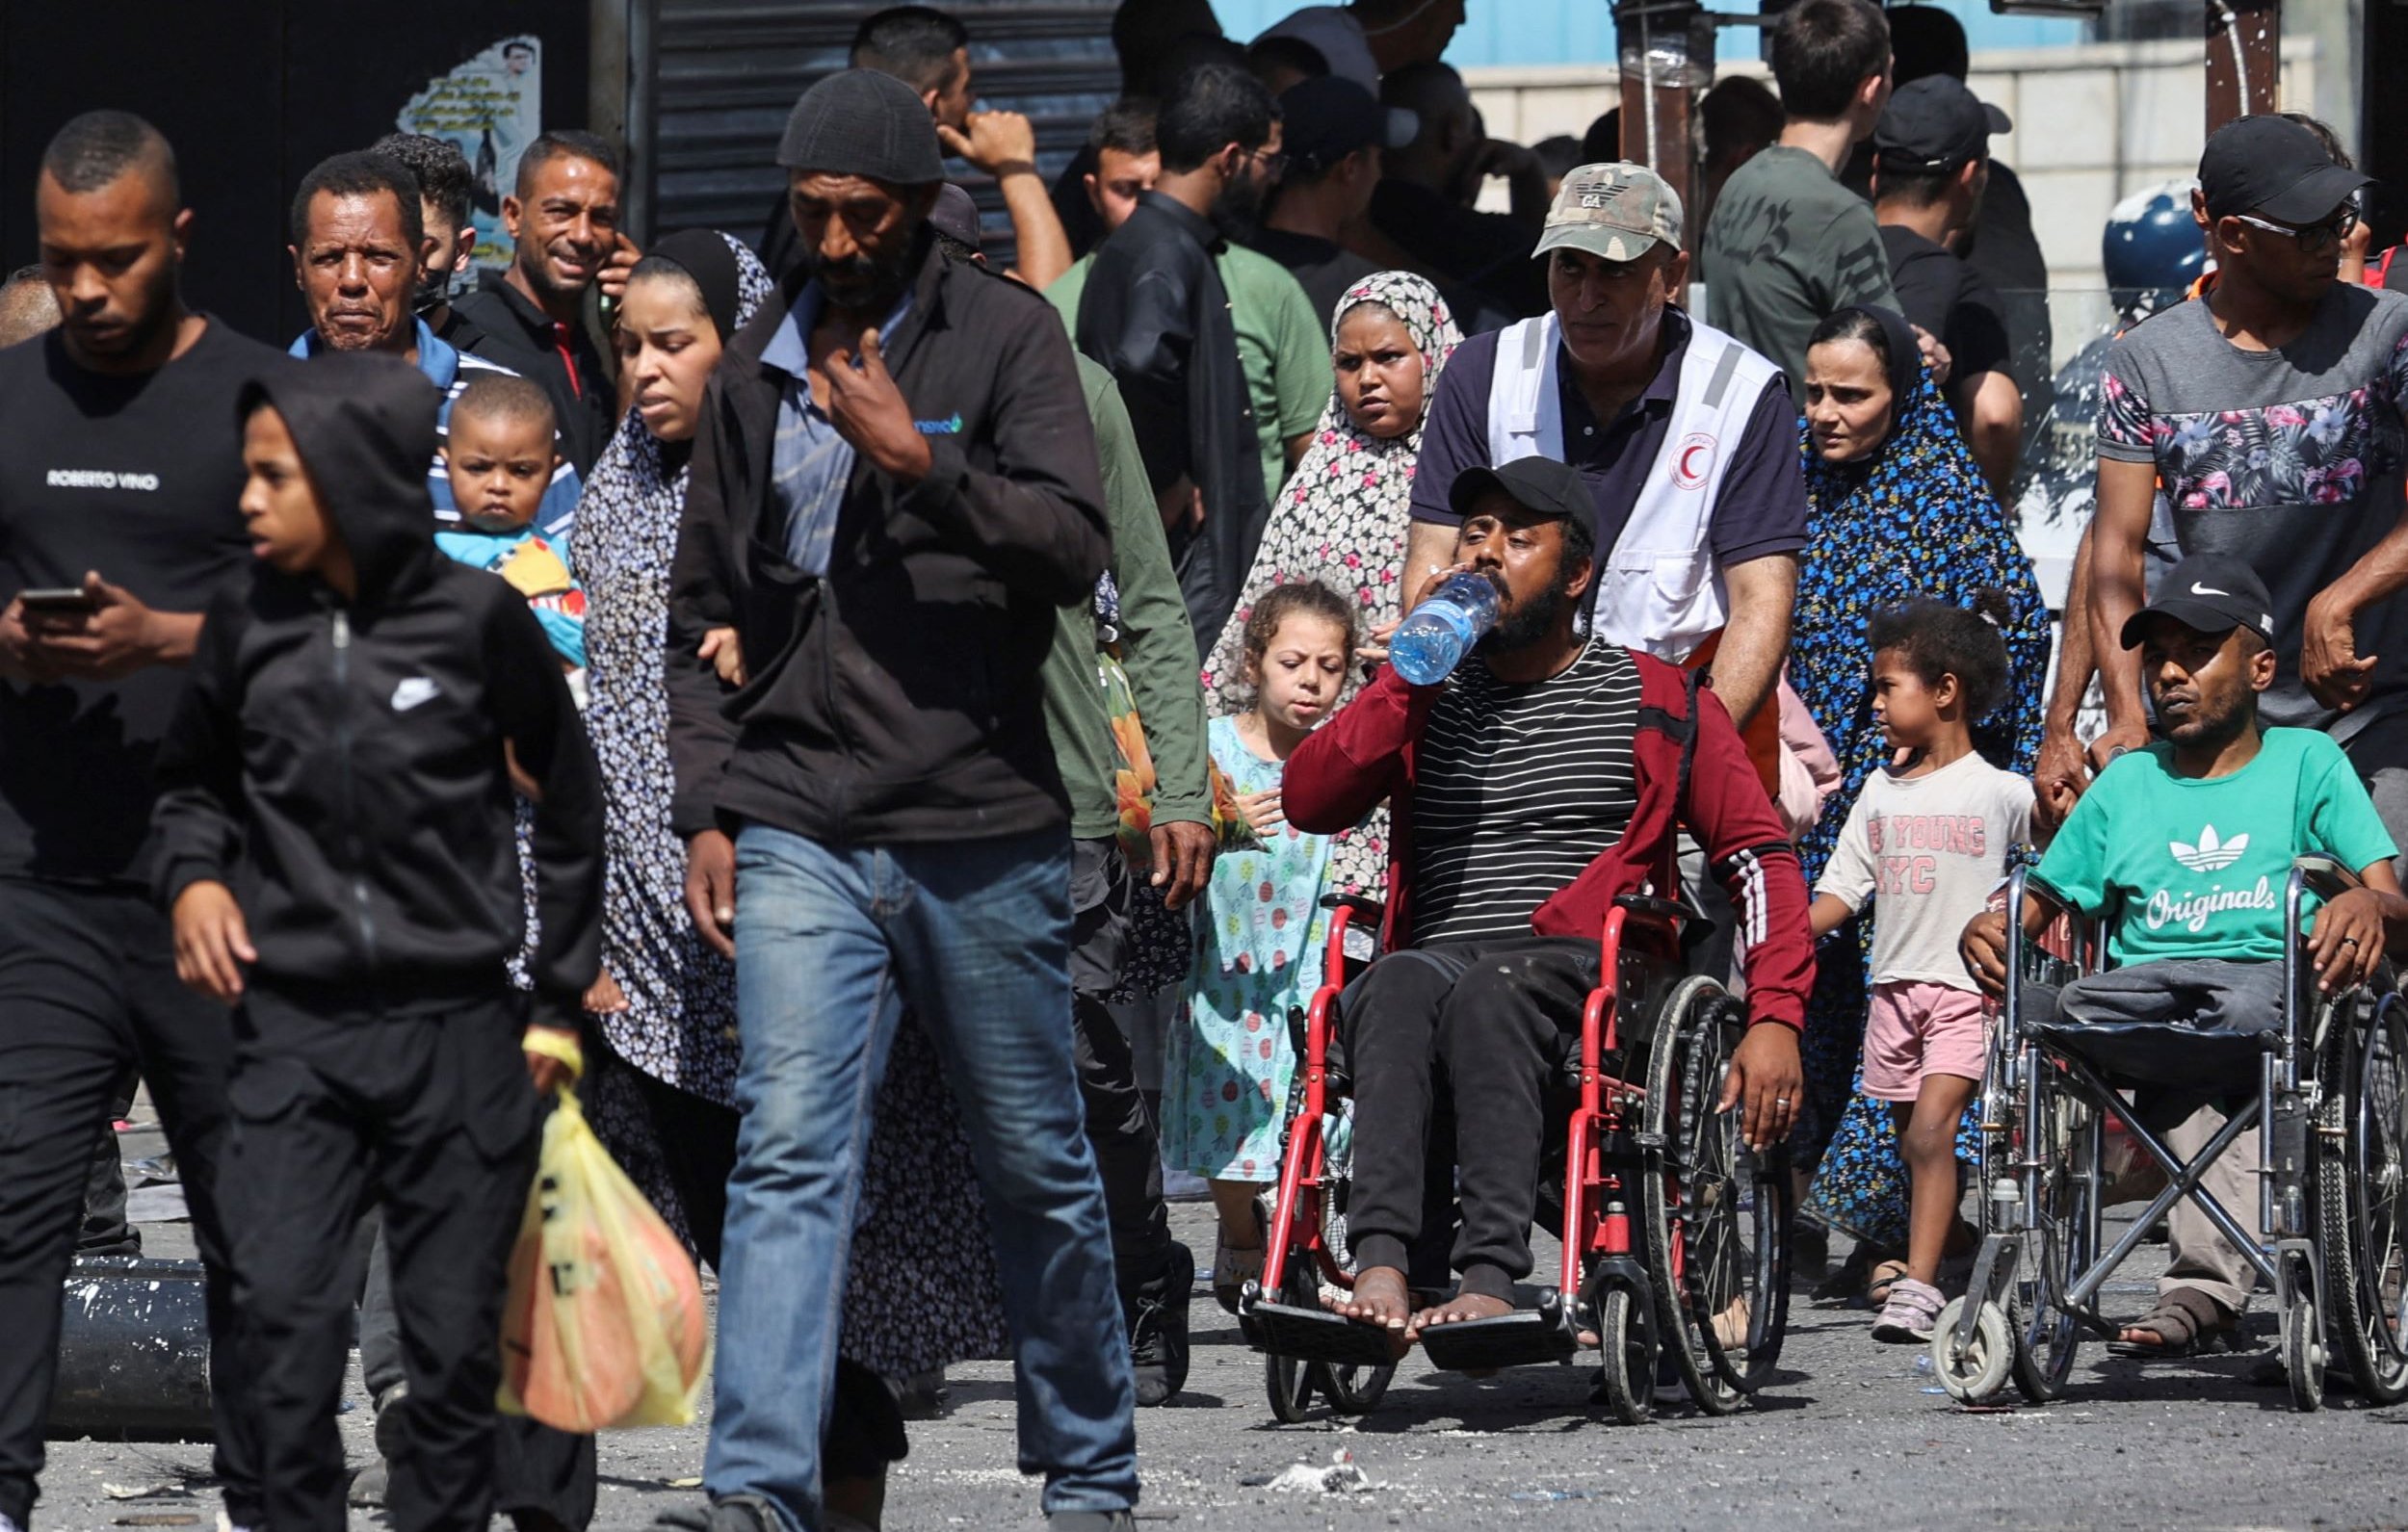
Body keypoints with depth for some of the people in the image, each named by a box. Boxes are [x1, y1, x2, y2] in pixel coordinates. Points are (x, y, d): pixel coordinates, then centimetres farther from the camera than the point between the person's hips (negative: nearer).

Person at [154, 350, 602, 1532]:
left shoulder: (476, 619, -5)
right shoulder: (246, 626, 1)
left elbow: (570, 805, 6)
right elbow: (192, 782, 18)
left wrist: (558, 1002, 8)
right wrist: (194, 875, -2)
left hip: (458, 1034, -1)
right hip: (293, 1035, 1)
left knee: (454, 1341, 3)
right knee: (286, 1315, -11)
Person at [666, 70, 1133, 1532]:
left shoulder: (1004, 333, 0)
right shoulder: (759, 366, 10)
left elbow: (1075, 546, -11)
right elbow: (704, 609, 16)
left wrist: (919, 457, -21)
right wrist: (706, 808, 7)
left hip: (982, 823, -2)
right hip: (799, 830, 2)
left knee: (1039, 1166, 10)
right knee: (790, 1157, -12)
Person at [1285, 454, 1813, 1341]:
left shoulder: (1659, 703, 15)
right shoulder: (1428, 697, 23)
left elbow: (1760, 857, 10)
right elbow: (1308, 803, 9)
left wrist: (1775, 1019, -5)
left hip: (1578, 971, -2)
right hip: (1437, 957, 2)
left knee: (1488, 994, -38)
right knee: (1401, 985, -36)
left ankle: (1492, 1283, -52)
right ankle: (1379, 1263, -52)